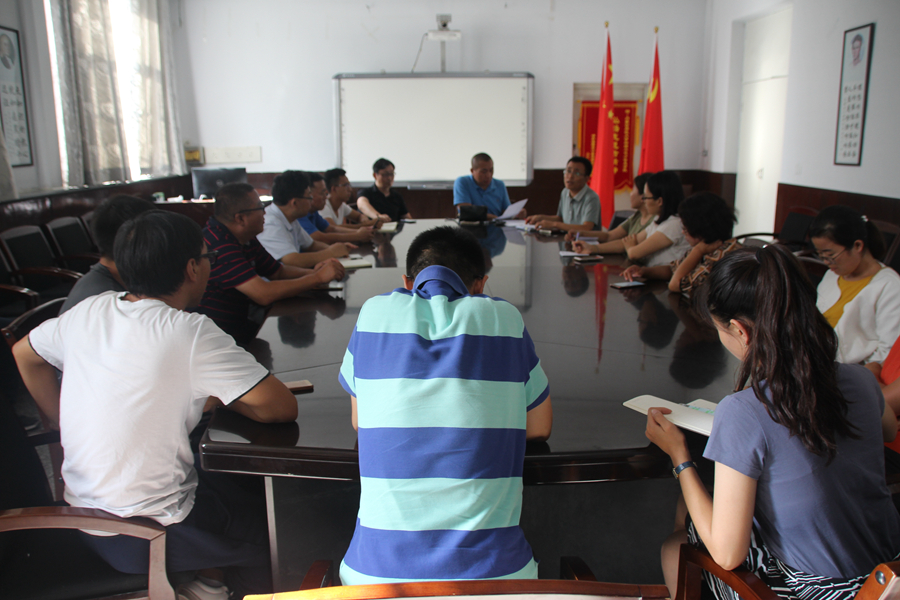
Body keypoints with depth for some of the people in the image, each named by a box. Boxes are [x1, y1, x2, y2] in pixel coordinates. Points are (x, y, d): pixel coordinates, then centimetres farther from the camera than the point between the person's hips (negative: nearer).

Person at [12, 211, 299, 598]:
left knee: (236, 489, 26)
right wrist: (217, 398, -5)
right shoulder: (191, 333, -24)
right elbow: (282, 407, -22)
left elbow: (24, 353, 15)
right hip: (146, 536, -7)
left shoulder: (89, 310, -4)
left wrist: (68, 427, 18)